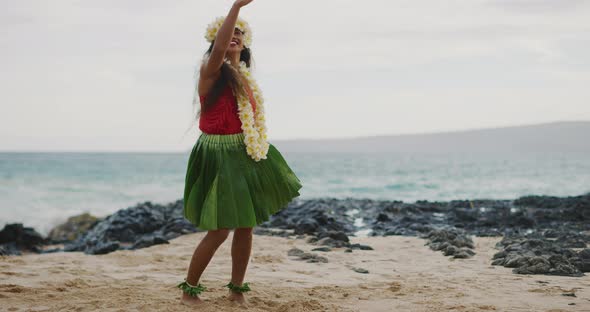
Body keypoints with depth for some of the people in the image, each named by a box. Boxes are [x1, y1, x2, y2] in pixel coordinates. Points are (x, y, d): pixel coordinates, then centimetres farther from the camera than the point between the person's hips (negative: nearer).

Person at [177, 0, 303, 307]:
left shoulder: (243, 75, 14)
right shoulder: (211, 69, -10)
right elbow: (219, 48, -34)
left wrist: (260, 154, 20)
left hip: (246, 155, 8)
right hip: (219, 155, -8)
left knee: (246, 225, 10)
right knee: (219, 231, -6)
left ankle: (237, 289, 24)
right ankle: (189, 290, 12)